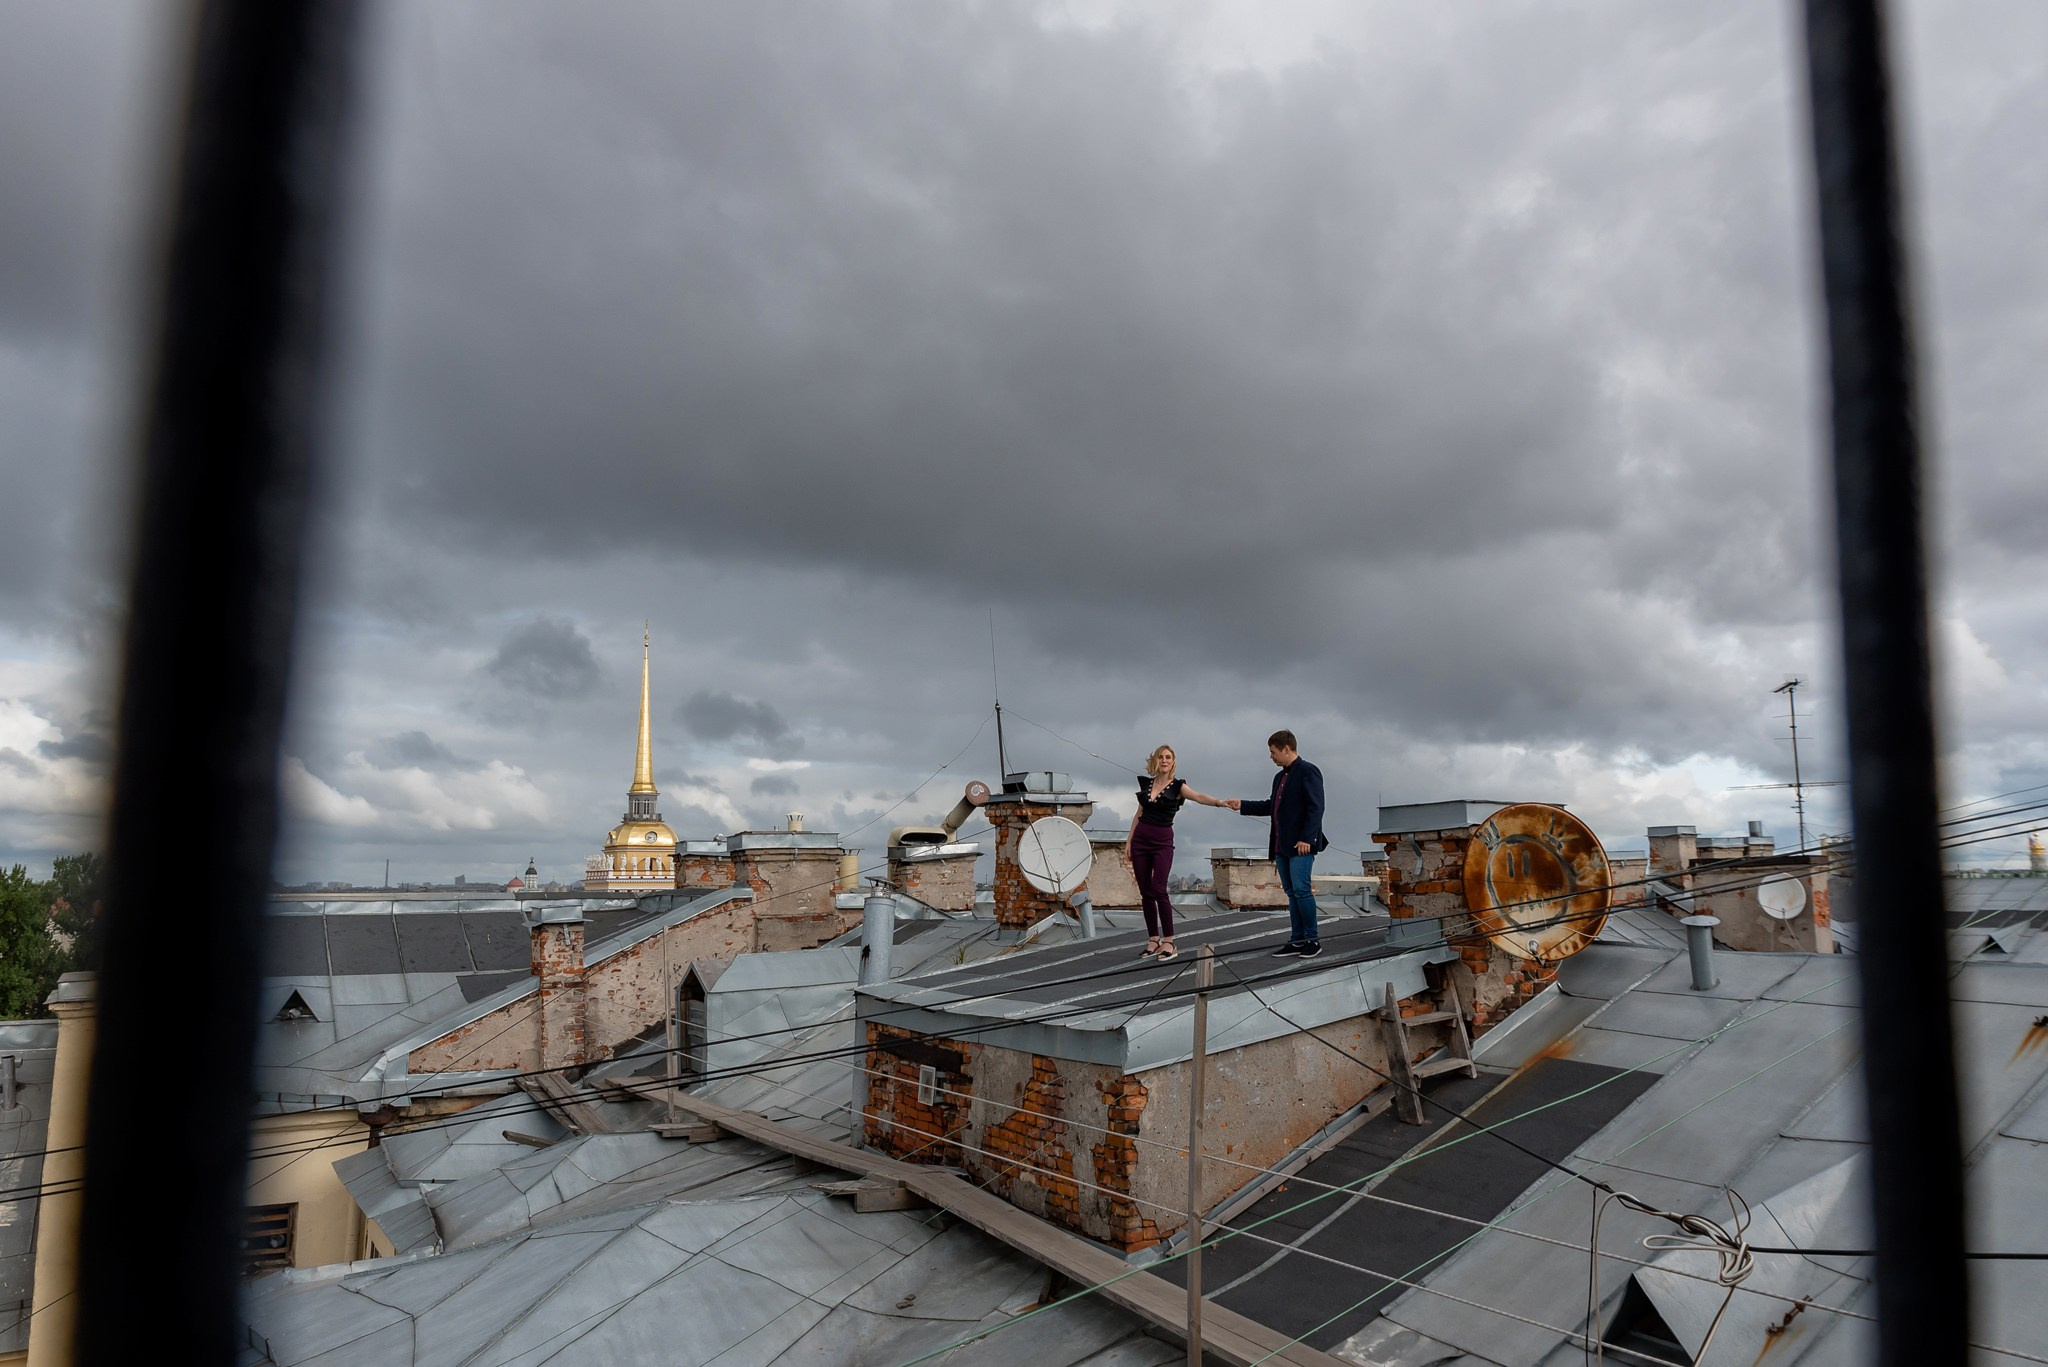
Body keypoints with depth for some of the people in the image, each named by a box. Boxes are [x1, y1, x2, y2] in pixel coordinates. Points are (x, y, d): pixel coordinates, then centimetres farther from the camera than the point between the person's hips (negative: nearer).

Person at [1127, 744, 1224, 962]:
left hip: (1162, 841, -4)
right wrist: (1129, 840, 10)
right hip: (1140, 839, 4)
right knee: (1145, 892, 4)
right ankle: (1153, 940, 10)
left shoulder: (1177, 786, -6)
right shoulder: (1146, 783, 7)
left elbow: (1198, 797, -25)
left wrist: (1219, 802, -44)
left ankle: (1169, 942, -8)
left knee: (1158, 890, -14)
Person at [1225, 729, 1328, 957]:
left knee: (1301, 890, -10)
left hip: (1301, 844, -8)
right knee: (1292, 893, 8)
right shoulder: (1280, 776, 19)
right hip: (1282, 845, 8)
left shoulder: (1307, 771, -8)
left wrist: (1306, 838, -21)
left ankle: (1312, 939, 0)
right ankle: (1297, 940, 10)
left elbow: (1315, 807, -15)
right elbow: (1272, 806, 24)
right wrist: (1242, 805, 18)